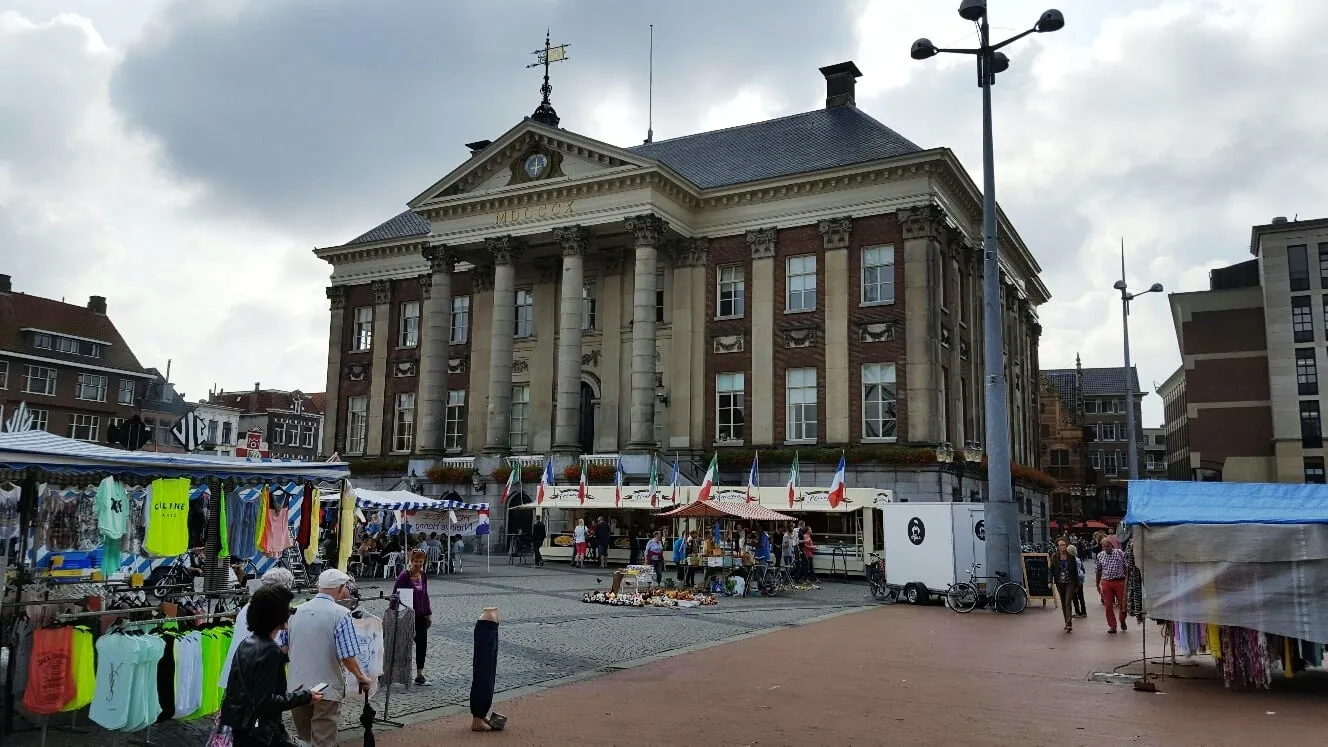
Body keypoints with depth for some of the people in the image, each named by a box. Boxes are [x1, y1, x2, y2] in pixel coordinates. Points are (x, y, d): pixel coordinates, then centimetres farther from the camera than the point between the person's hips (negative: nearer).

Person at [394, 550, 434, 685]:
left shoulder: (423, 576, 8)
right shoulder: (404, 576, -12)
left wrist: (429, 614, 16)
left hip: (421, 615, 6)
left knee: (422, 644, 4)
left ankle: (419, 675, 11)